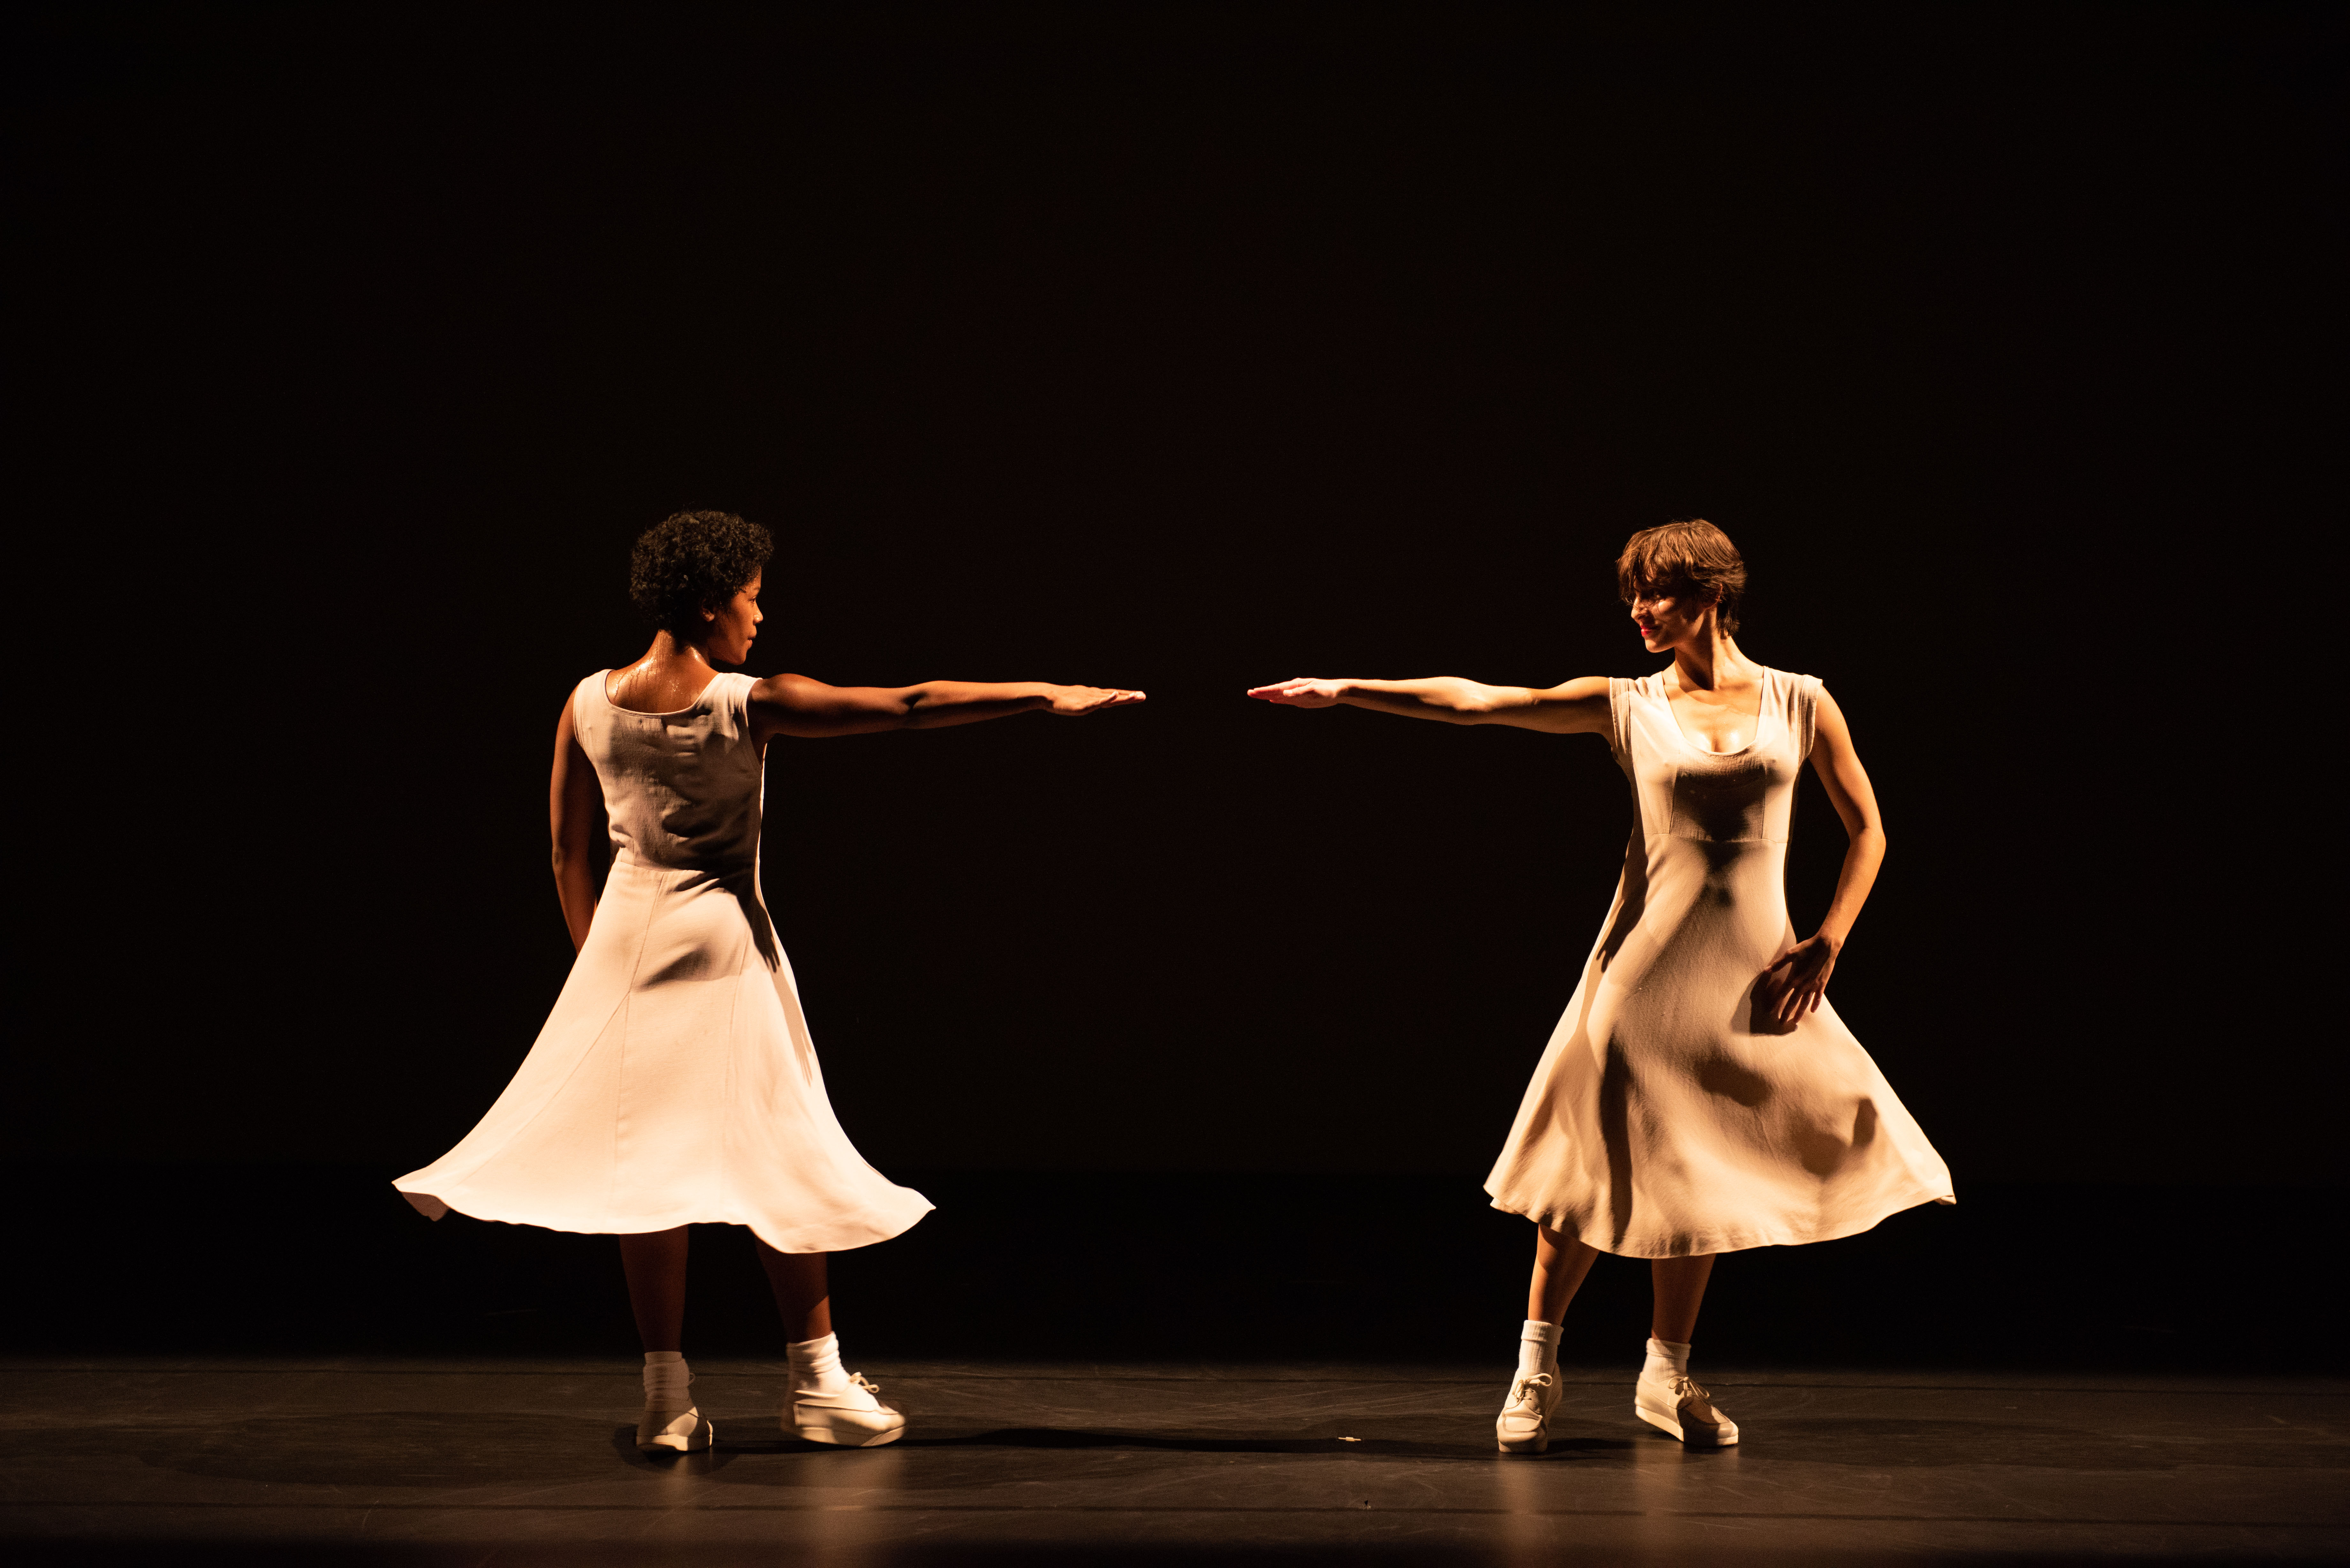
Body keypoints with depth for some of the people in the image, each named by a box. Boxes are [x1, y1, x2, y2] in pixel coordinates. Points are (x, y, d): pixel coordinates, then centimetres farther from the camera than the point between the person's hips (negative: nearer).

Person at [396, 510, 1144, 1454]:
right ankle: (817, 1383, 14)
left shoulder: (589, 704, -2)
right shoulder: (749, 706, -13)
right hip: (724, 933, -4)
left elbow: (569, 853, 5)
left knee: (645, 1160, 7)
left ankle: (667, 1398, 7)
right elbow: (910, 706, -15)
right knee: (781, 1158, 8)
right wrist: (1047, 697, -12)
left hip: (627, 930, 4)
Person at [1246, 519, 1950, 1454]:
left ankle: (1666, 1377, 23)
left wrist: (1826, 947, -2)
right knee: (1598, 1165, -3)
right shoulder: (1628, 706, 2)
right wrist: (1344, 691, -9)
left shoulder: (1799, 704, 3)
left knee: (1702, 1174, 9)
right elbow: (1473, 702, -3)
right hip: (1649, 958, -1)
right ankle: (1535, 1372, 10)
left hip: (1751, 970, 1)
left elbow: (1867, 830, 8)